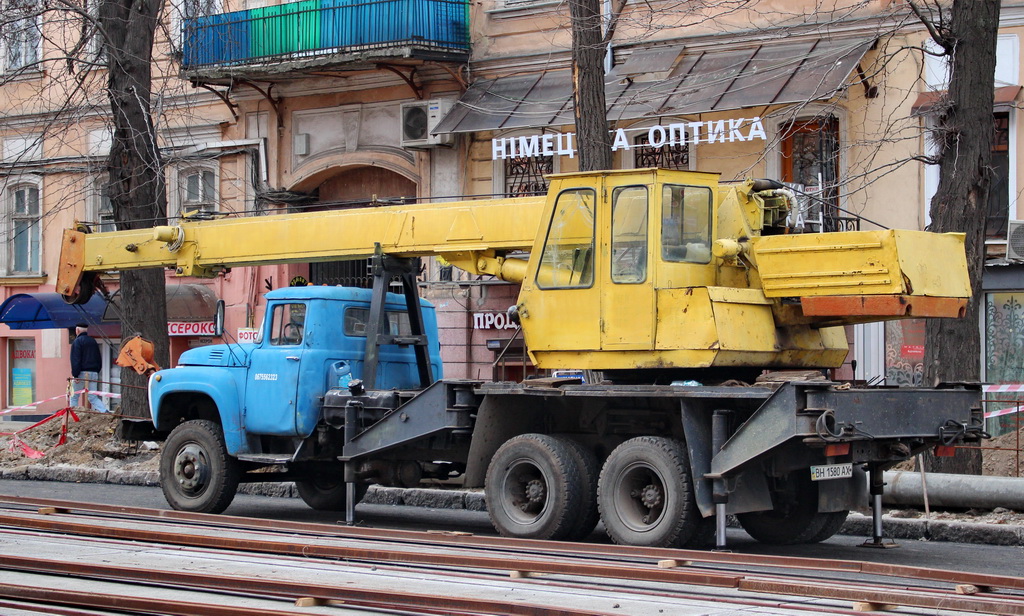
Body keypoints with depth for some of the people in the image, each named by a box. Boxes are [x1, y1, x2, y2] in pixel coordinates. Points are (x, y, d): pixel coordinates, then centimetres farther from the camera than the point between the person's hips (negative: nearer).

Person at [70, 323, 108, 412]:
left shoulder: (77, 341, -6)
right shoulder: (93, 341, 17)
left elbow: (75, 360, -13)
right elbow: (99, 359, 20)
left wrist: (75, 375, -15)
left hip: (82, 373, -6)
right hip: (94, 373, 6)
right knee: (93, 397, 4)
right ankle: (105, 412, -16)